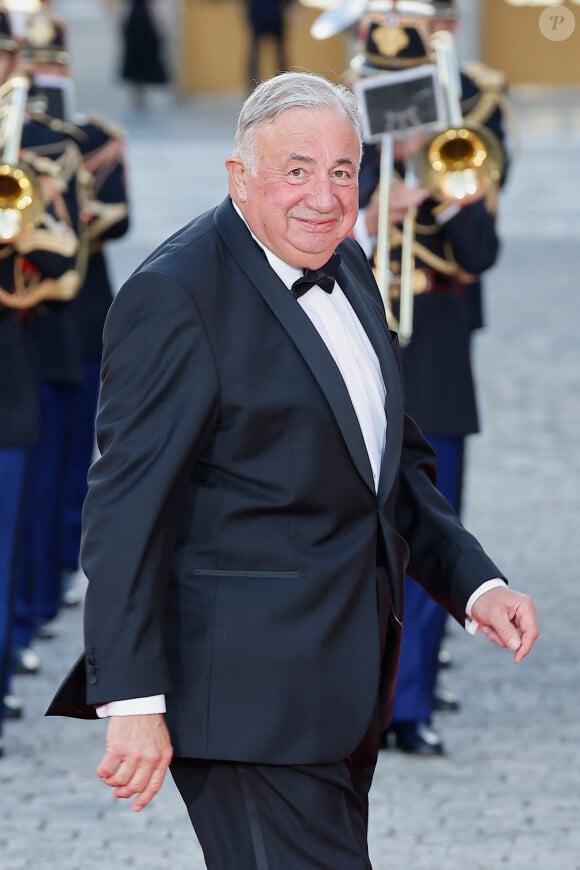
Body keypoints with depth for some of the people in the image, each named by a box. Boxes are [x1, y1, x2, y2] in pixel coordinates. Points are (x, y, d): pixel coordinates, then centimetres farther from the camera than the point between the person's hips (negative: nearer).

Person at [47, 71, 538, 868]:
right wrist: (132, 701, -22)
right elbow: (126, 507, -17)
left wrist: (474, 583, 9)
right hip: (250, 688, -9)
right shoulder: (176, 296, -14)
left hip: (342, 683, 9)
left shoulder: (345, 268, 12)